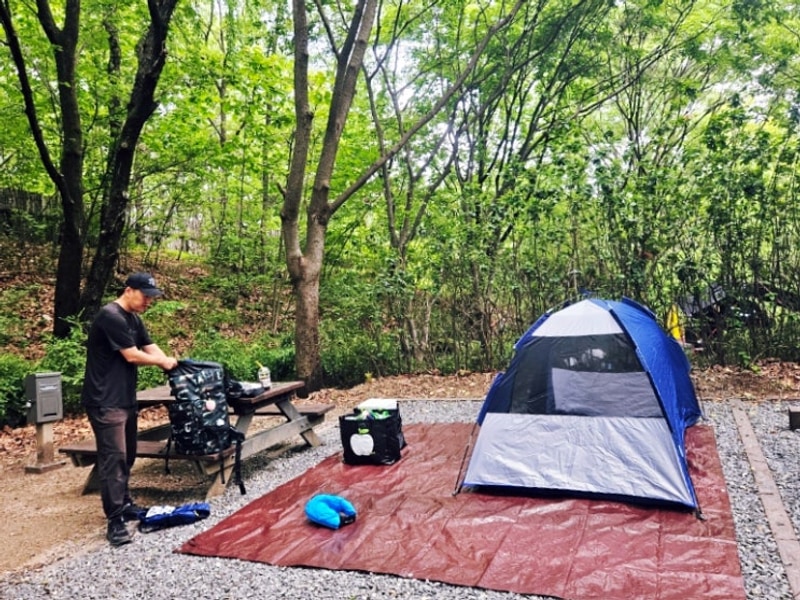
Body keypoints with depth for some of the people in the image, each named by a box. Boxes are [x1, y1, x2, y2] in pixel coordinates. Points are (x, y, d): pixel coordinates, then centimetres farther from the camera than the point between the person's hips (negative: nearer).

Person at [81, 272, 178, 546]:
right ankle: (115, 521, -5)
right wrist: (163, 362, -4)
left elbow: (152, 348, 10)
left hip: (125, 398, 10)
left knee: (127, 455, 17)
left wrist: (174, 367, -5)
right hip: (105, 401, -10)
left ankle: (124, 504, 31)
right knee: (113, 457, -9)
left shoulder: (134, 319, 12)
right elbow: (132, 356, -18)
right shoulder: (111, 316, -18)